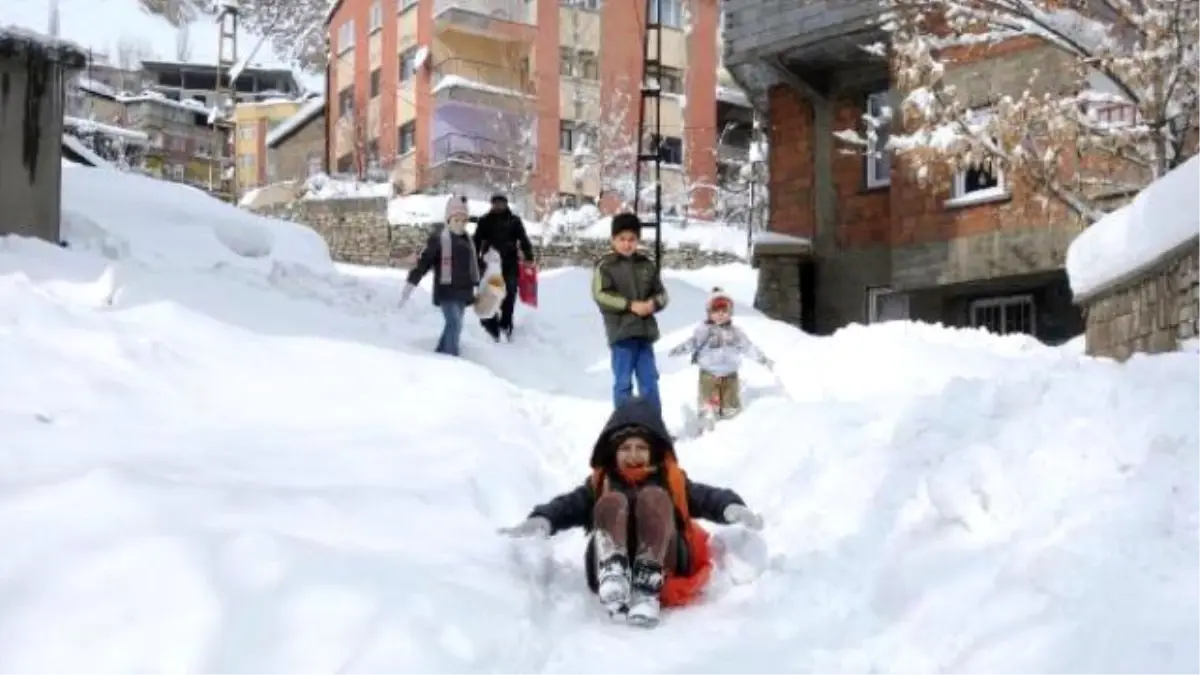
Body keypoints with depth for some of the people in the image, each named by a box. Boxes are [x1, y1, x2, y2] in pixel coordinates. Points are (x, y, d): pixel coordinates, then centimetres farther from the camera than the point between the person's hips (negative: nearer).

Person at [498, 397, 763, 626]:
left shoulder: (672, 481, 21)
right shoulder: (599, 484, 21)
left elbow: (708, 497, 4)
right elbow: (566, 507, 4)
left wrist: (732, 509, -20)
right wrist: (540, 521, -19)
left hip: (664, 571, 0)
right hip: (610, 570, 0)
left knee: (653, 497, -21)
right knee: (612, 502, -21)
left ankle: (647, 592, -37)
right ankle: (615, 581, -45)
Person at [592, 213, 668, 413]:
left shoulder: (647, 264, 10)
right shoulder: (605, 265, -4)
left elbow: (661, 293, 13)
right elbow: (600, 295, -13)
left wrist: (653, 304, -10)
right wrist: (630, 305, -18)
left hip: (645, 330, 5)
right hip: (621, 331, -5)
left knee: (649, 380, 11)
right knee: (623, 382, 1)